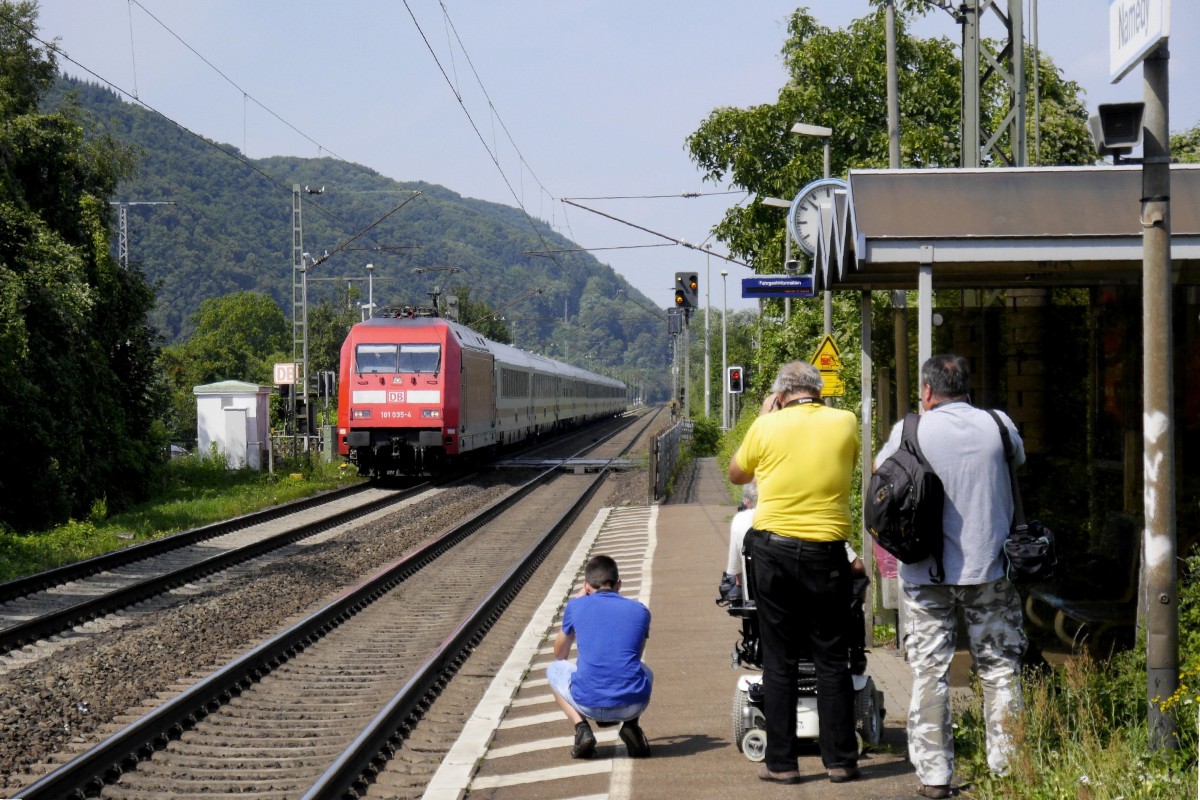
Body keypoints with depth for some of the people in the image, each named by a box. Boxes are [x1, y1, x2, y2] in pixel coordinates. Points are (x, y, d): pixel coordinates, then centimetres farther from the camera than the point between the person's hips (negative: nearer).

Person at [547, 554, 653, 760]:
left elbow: (560, 654, 28)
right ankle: (631, 725, 9)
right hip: (633, 704, 2)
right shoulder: (640, 610, 13)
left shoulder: (577, 606, 9)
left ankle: (581, 727, 6)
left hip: (589, 704, -1)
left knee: (554, 669, 31)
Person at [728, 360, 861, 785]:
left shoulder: (767, 426, -3)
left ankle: (780, 762, 9)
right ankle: (840, 759, 12)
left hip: (773, 547, -1)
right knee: (832, 661, 8)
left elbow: (737, 474, 13)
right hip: (827, 551, 1)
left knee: (779, 660, 6)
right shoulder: (845, 422, 0)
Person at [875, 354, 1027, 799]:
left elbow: (880, 469, 14)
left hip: (927, 572, -1)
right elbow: (1018, 459, 21)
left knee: (929, 672, 5)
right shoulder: (999, 425, 0)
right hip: (990, 568, 1)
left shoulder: (909, 432, -5)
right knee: (999, 670, 9)